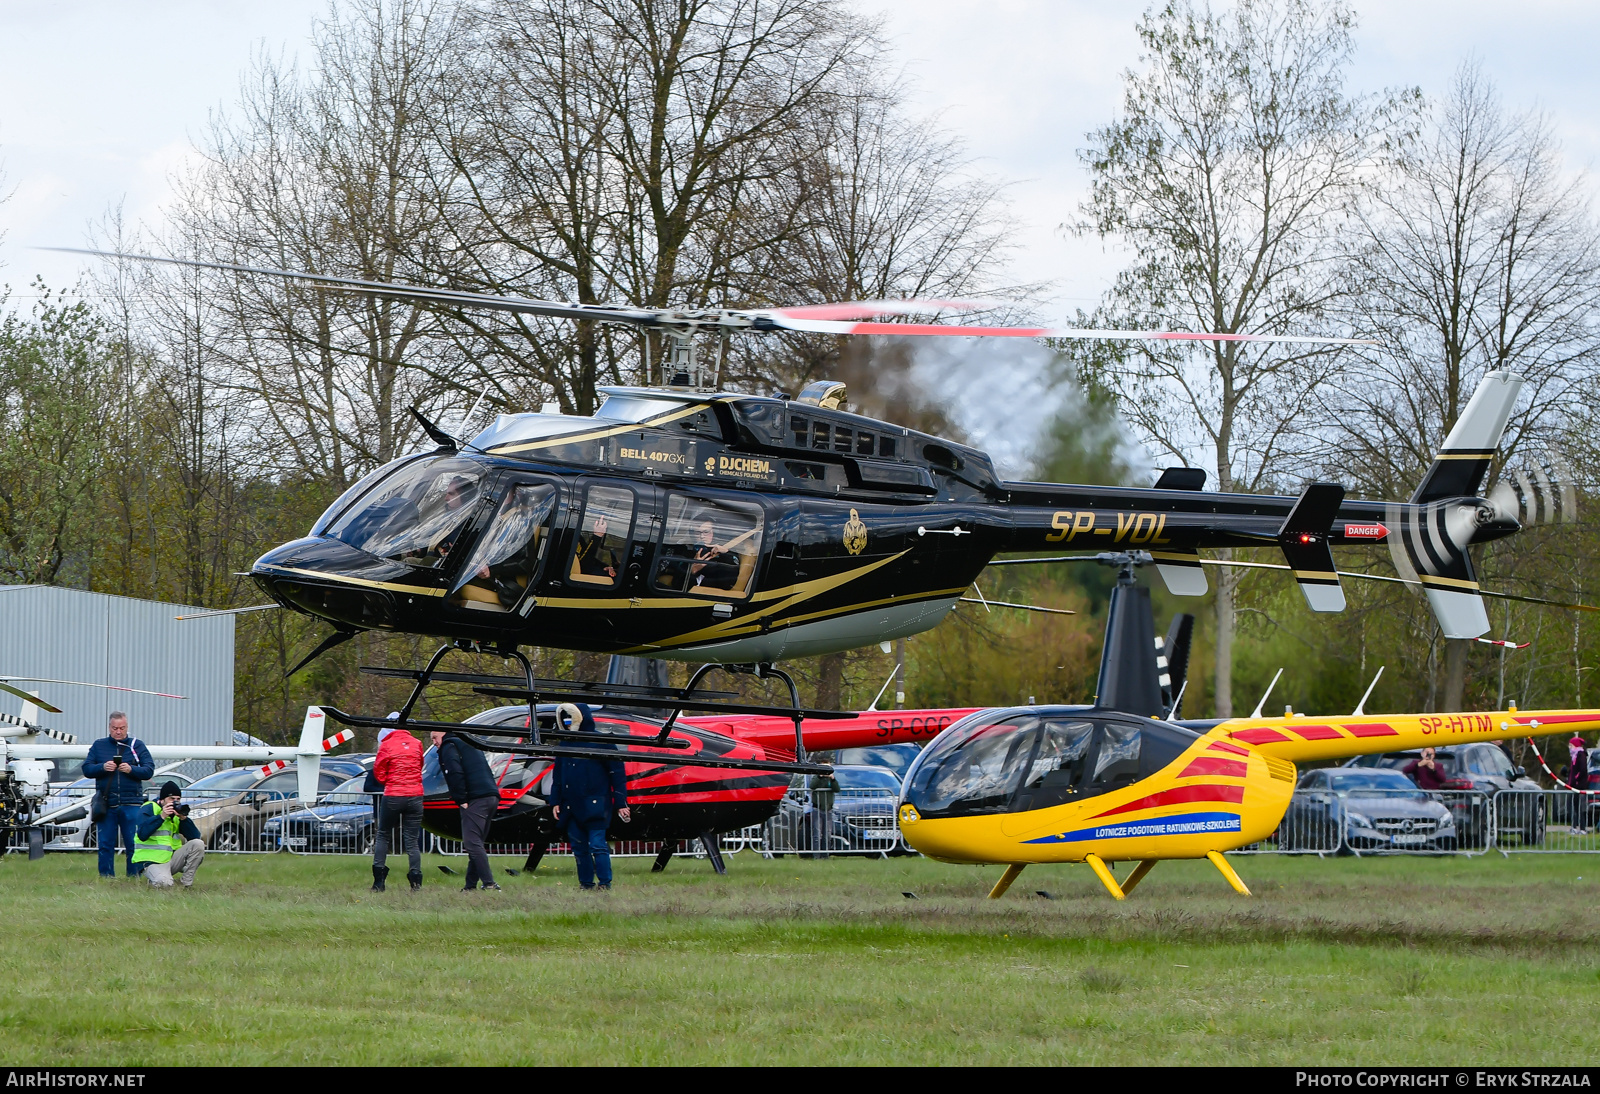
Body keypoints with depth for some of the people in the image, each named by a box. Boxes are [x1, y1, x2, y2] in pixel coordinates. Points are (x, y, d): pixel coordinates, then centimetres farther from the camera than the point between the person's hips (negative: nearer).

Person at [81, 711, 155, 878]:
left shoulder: (137, 746, 8)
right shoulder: (98, 746, 12)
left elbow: (149, 770, 2)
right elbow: (86, 769, 6)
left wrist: (131, 769, -15)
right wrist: (103, 767, -13)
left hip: (131, 803, -1)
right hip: (106, 804, 1)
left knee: (134, 844, -3)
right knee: (105, 844, 2)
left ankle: (135, 876, 2)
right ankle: (106, 876, 9)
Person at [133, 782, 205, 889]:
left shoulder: (177, 811, 12)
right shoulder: (148, 809, -4)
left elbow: (195, 837, 2)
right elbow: (142, 835, -20)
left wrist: (183, 818, -13)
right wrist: (162, 817, -21)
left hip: (173, 858, 6)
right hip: (154, 862, -6)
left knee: (198, 844, -14)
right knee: (164, 884, -34)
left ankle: (186, 883, -8)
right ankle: (153, 881, 5)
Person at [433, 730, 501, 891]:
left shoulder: (449, 747, 3)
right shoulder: (471, 745, 29)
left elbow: (455, 773, -13)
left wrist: (461, 800, -11)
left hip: (475, 799, -9)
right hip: (493, 796, 9)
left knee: (472, 842, -11)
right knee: (476, 843, 12)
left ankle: (489, 883, -21)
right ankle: (471, 885, 11)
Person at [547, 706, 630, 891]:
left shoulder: (601, 742, -3)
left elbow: (617, 774, -2)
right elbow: (557, 776, 19)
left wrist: (620, 803, -6)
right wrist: (555, 802, 11)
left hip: (594, 806, -6)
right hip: (571, 805, 6)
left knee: (597, 845, -10)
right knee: (579, 848, 6)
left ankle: (605, 884, -7)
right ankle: (585, 884, 12)